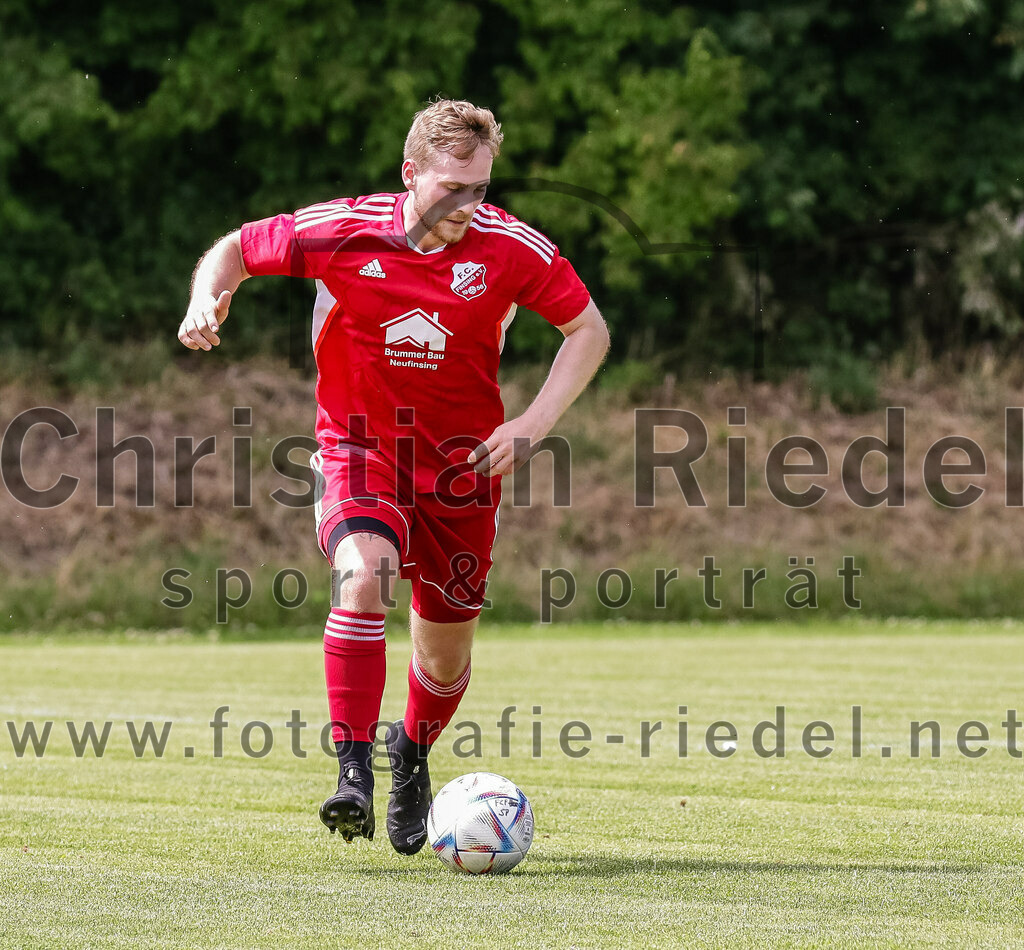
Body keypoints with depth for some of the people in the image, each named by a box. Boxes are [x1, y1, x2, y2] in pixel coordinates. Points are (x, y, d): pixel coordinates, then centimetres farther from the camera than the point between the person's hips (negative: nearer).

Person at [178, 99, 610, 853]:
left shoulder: (511, 247, -13)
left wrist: (534, 423, -13)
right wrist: (207, 302, -19)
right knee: (365, 571, -32)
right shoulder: (340, 232, -14)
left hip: (461, 464, 2)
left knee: (447, 650, 9)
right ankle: (353, 772, -29)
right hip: (359, 451, -2)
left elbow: (588, 329, -1)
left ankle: (412, 758, 42)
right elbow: (237, 250, 2)